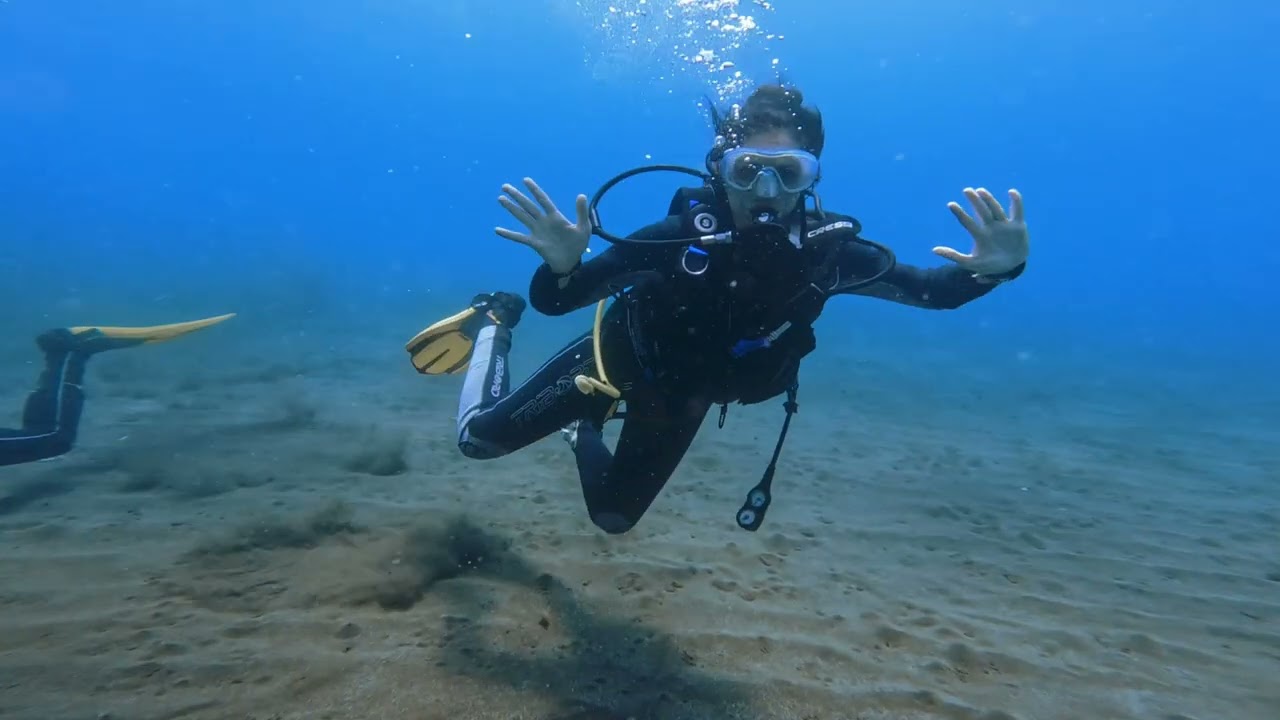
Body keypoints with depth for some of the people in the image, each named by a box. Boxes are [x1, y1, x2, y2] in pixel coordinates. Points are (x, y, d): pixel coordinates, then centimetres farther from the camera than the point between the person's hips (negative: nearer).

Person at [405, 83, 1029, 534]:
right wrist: (563, 265, -54)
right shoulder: (682, 234, -35)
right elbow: (553, 302, -31)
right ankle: (494, 323, 32)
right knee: (480, 436, 5)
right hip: (616, 361, -3)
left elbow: (935, 290, -13)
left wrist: (991, 269, -35)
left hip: (679, 396, 4)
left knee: (612, 518, 20)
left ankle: (578, 431, 49)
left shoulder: (828, 253, -25)